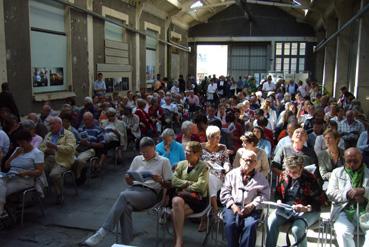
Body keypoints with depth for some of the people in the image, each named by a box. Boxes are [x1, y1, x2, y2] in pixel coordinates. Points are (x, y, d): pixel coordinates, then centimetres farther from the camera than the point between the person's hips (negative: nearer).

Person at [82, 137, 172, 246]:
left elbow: (169, 184, 7)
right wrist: (128, 179, -2)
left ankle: (102, 232, -36)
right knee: (125, 207, -33)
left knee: (123, 195, -33)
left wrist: (160, 180, -15)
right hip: (133, 188, 4)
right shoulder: (137, 159, 20)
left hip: (150, 192, -4)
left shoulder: (164, 161, 9)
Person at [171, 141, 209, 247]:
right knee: (177, 210, -32)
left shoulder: (203, 167, 0)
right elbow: (174, 181, 2)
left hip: (198, 199, -3)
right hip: (182, 196, 4)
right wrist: (189, 183, -8)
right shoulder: (181, 164, 12)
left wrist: (184, 187, -4)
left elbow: (200, 187, -11)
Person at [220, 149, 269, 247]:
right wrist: (232, 205, -7)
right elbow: (224, 192, 10)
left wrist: (252, 205, -12)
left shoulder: (261, 178, 15)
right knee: (230, 224, -29)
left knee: (250, 225, -30)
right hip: (233, 206, 1)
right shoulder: (232, 174, 16)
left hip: (252, 208, 0)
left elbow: (264, 195, 4)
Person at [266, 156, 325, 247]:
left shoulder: (310, 179, -13)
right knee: (271, 221, -23)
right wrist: (279, 202, -4)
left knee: (297, 228, -32)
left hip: (308, 211, -4)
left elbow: (319, 200, -9)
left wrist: (306, 208, -24)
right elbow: (278, 192, 16)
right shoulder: (283, 175, 1)